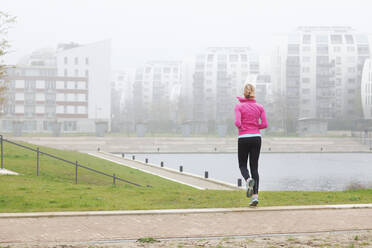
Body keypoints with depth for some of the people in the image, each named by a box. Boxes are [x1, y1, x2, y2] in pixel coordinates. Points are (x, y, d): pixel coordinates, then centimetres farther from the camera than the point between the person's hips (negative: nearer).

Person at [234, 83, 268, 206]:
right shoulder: (260, 107, 4)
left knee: (242, 165, 14)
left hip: (243, 138, -2)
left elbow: (237, 122, -15)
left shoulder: (239, 106, -4)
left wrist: (241, 127, 8)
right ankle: (255, 196, -6)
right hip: (256, 137, 2)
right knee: (254, 167, 6)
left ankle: (248, 180, -20)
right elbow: (264, 124, -3)